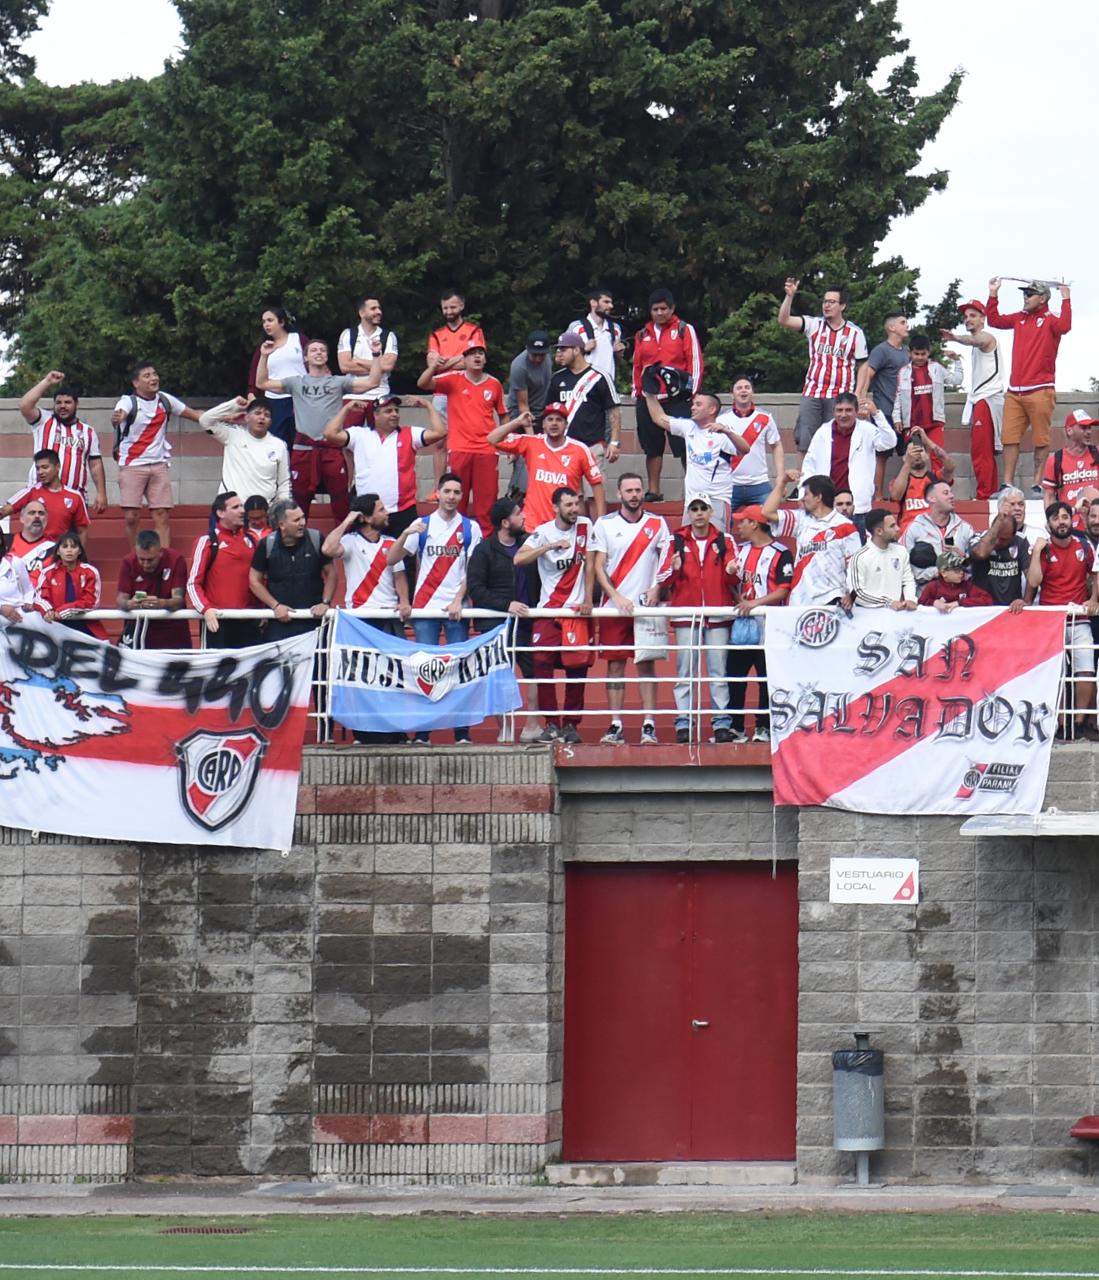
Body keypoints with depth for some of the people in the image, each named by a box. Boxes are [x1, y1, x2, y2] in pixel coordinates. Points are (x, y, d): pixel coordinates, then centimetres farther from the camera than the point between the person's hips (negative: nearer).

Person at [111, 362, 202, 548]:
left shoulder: (164, 400, 6)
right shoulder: (128, 402, -9)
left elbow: (193, 414, 19)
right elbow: (119, 415, -32)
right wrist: (116, 419, -58)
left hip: (158, 465, 4)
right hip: (132, 465, -4)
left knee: (162, 516, -3)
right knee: (131, 517, -8)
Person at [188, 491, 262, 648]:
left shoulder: (252, 539, 12)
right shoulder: (208, 541, 0)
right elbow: (193, 583, -2)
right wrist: (206, 609, -18)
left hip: (249, 621, 4)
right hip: (218, 621, -4)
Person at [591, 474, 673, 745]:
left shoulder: (657, 524, 7)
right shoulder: (604, 524, 3)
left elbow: (667, 560, 8)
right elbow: (598, 567, 0)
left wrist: (656, 588, -9)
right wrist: (617, 597, -11)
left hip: (646, 605, 0)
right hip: (614, 607, 0)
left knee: (646, 664, 0)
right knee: (615, 664, 0)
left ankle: (649, 725, 0)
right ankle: (615, 726, 2)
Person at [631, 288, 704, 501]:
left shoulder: (684, 330, 2)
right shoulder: (642, 335, 14)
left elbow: (696, 362, -1)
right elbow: (637, 366, 18)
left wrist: (691, 391, -7)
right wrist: (636, 391, 11)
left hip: (677, 400, -4)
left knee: (685, 447, -7)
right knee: (652, 448, 8)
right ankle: (653, 491, 14)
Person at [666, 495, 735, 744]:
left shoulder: (723, 540, 9)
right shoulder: (676, 540, 8)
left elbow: (731, 580, 6)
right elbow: (665, 581, 5)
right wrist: (674, 570, -16)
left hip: (718, 614, 1)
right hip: (685, 614, 0)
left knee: (719, 671, 0)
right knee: (685, 671, -2)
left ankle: (722, 722, 2)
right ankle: (683, 724, -1)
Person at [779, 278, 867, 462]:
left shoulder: (855, 333, 2)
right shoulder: (814, 325, 5)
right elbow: (784, 320, -7)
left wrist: (859, 397, -4)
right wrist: (789, 296, -22)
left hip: (841, 396, -2)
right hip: (812, 392, 2)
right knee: (805, 441, -3)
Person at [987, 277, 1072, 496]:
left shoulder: (1050, 320, -2)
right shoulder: (1020, 319, 16)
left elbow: (1064, 326, -22)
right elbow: (994, 320, 19)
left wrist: (1065, 299, -21)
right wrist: (993, 294, 14)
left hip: (1040, 391, -6)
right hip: (1015, 391, 6)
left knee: (1041, 440, -2)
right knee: (1010, 438, 2)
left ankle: (1038, 485, -1)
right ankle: (1008, 484, 4)